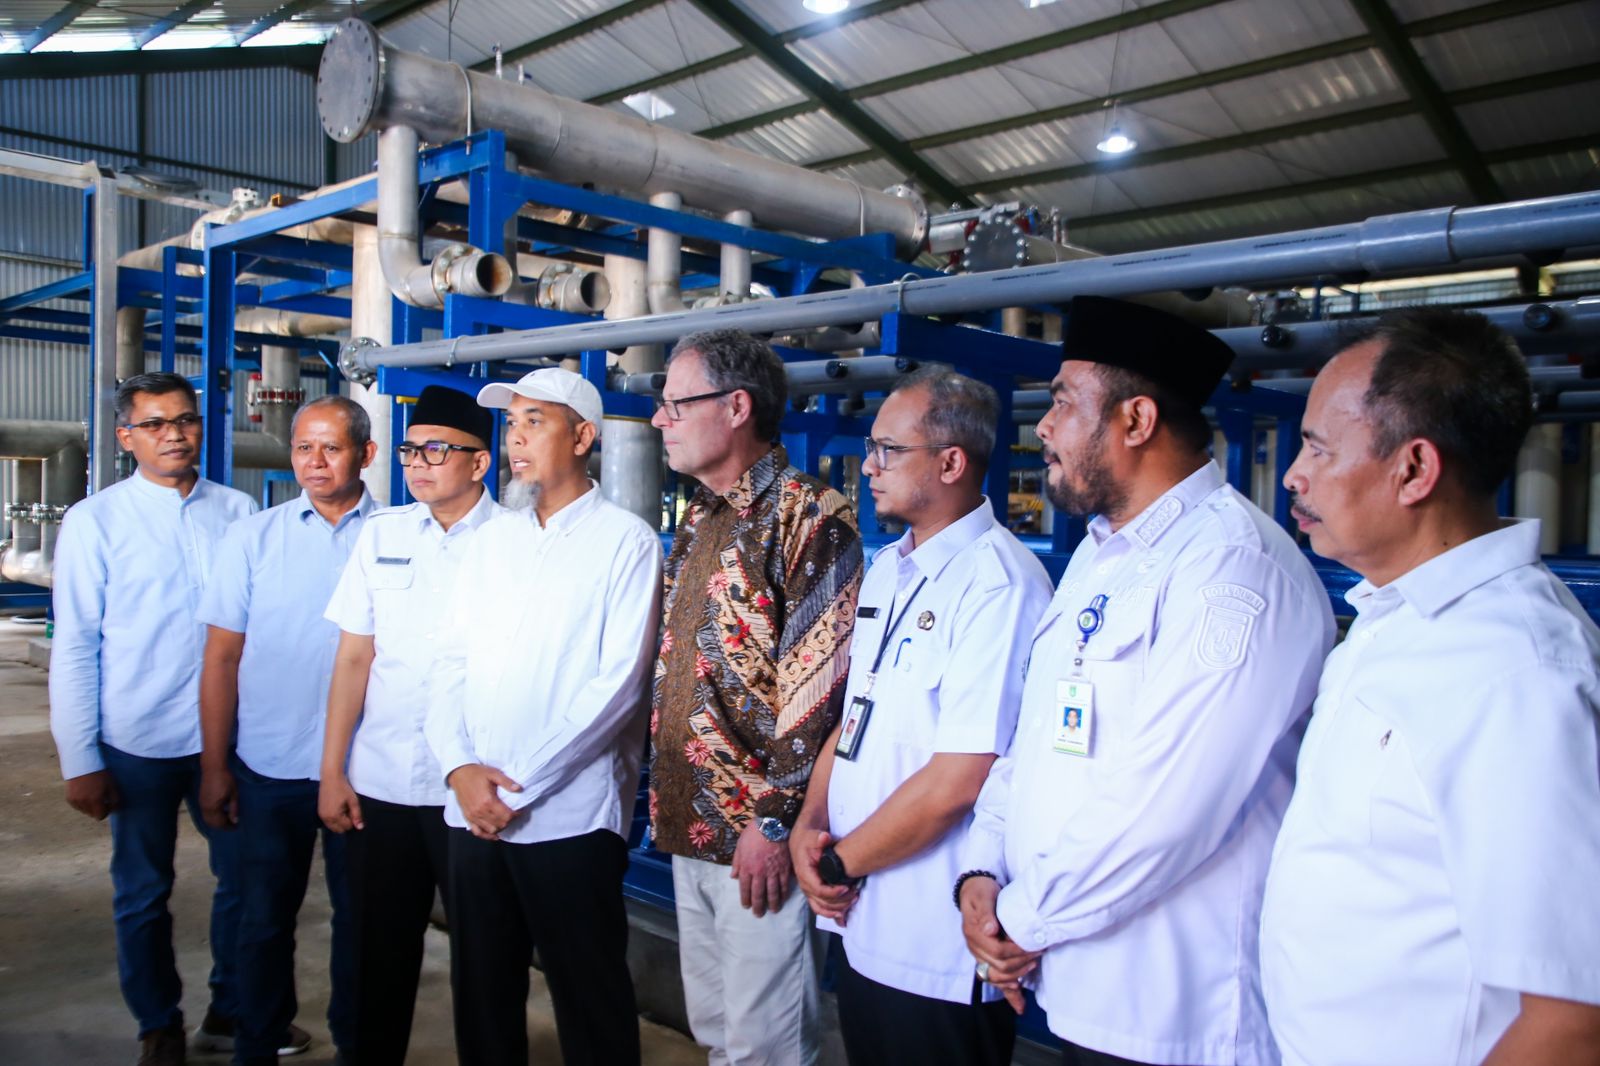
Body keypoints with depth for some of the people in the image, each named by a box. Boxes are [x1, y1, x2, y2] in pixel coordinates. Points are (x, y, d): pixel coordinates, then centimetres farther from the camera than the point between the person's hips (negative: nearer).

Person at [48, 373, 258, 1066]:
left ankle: (234, 1008, 35)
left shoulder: (239, 511, 1)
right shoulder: (96, 520, -4)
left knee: (243, 879, 13)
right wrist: (79, 761, -5)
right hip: (137, 745, -2)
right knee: (142, 893, 14)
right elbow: (74, 646, -4)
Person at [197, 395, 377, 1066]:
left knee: (360, 918, 13)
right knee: (263, 918, 13)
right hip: (268, 766, 1)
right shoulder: (253, 538, 1)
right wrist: (213, 766, -1)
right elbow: (222, 658, 2)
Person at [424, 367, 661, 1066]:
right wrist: (460, 767, -7)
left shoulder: (625, 540, -5)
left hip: (569, 816, -5)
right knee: (481, 988, 16)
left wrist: (521, 784, -14)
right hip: (473, 812, 5)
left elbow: (619, 682, -13)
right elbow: (451, 662, 10)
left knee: (589, 1002, 7)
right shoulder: (489, 539, 12)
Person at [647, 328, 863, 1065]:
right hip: (690, 823, 9)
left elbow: (821, 687, -20)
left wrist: (775, 819, -19)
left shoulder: (809, 519, -15)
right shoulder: (698, 521, 13)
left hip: (756, 835, -8)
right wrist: (666, 796, 16)